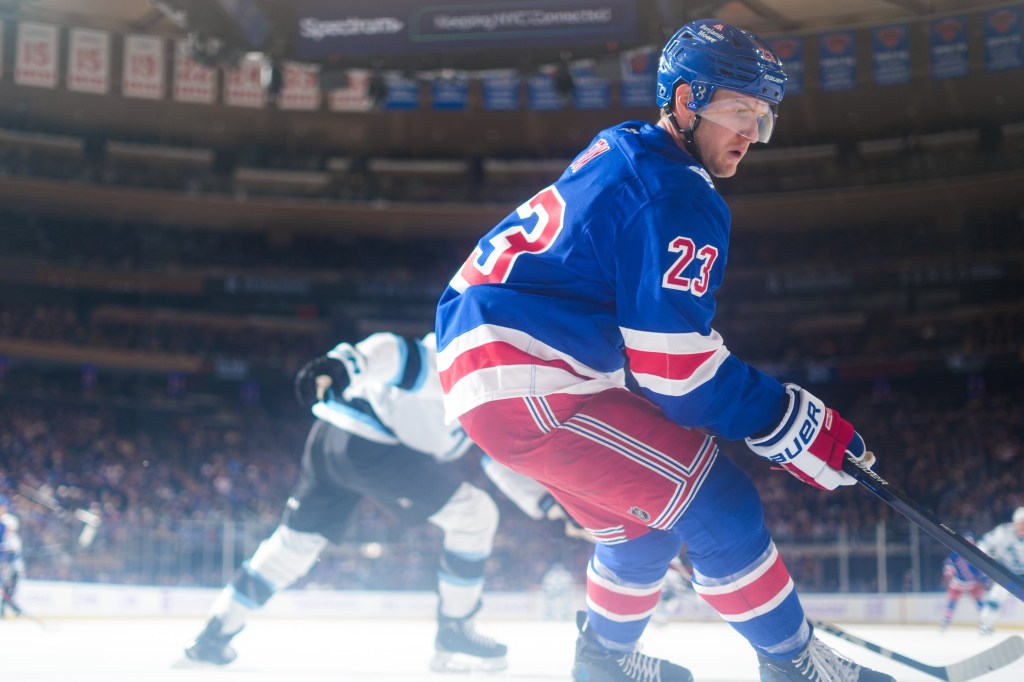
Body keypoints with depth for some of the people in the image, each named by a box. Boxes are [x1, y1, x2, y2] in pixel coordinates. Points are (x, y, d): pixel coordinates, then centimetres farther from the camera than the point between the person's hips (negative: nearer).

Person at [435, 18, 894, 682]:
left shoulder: (619, 154, 15)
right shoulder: (680, 198, -15)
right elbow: (675, 367, -17)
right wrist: (796, 423, -10)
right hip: (529, 385, -11)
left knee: (643, 517, 25)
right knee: (715, 503, -8)